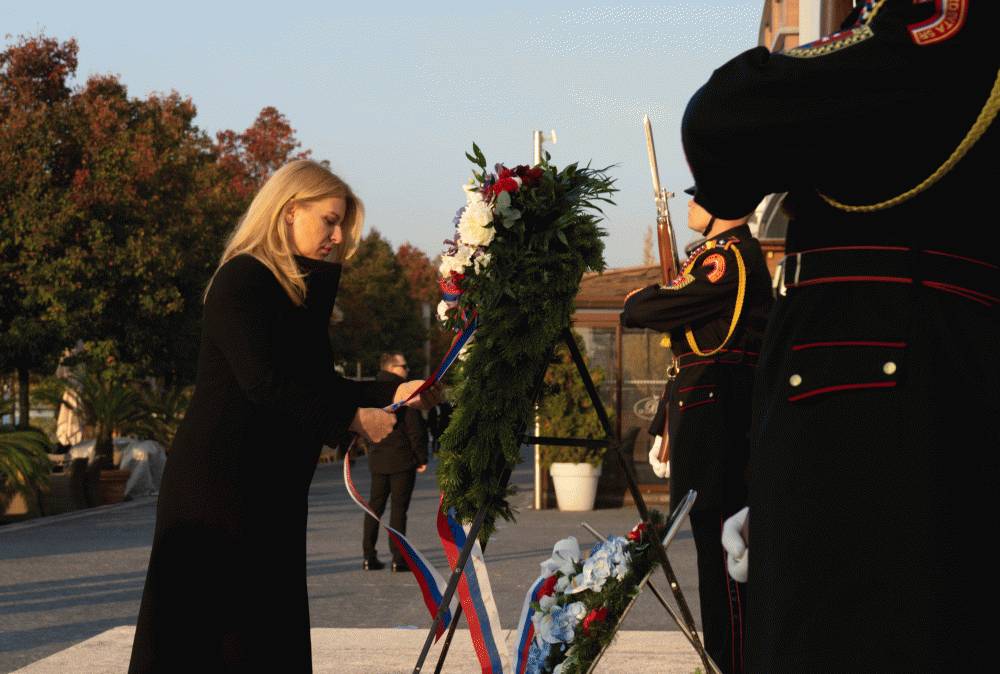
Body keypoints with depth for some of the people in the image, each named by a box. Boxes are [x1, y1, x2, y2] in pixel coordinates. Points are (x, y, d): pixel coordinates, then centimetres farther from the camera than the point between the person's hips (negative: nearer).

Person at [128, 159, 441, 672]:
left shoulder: (300, 289, 17)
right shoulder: (242, 280, -11)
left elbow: (316, 383, 19)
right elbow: (264, 383, -20)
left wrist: (392, 393, 8)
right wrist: (353, 417, -17)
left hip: (269, 487, 9)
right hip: (218, 482, -9)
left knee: (270, 628, 7)